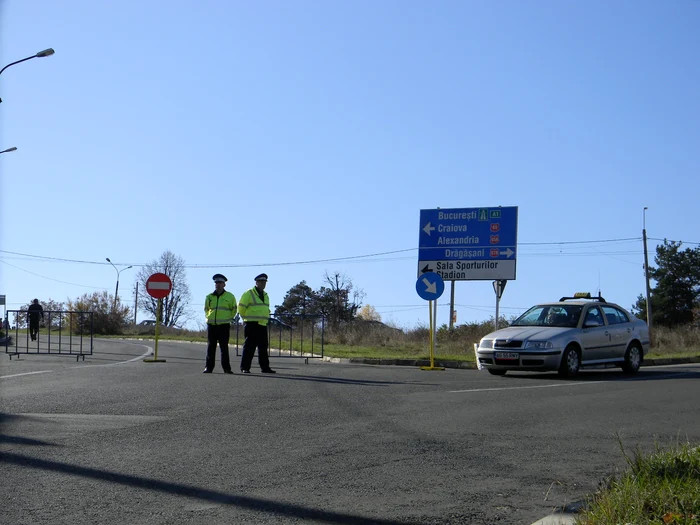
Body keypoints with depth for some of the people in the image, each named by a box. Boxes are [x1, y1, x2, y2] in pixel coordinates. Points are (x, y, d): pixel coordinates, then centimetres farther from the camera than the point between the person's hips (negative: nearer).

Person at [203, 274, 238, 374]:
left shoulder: (230, 296, 4)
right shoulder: (209, 297, 10)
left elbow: (234, 309, 14)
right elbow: (206, 309, 25)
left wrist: (228, 318, 6)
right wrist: (208, 317, 12)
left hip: (224, 325, -2)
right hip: (211, 325, 2)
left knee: (224, 347, -4)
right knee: (211, 347, 3)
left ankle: (226, 368, -1)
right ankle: (208, 367, 6)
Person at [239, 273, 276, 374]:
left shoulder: (265, 295, 18)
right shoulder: (249, 294, -5)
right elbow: (241, 308, -4)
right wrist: (247, 318, 5)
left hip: (263, 325, 7)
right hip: (252, 325, -7)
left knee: (263, 347, 8)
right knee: (249, 347, -7)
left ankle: (265, 368, 13)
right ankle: (245, 368, -4)